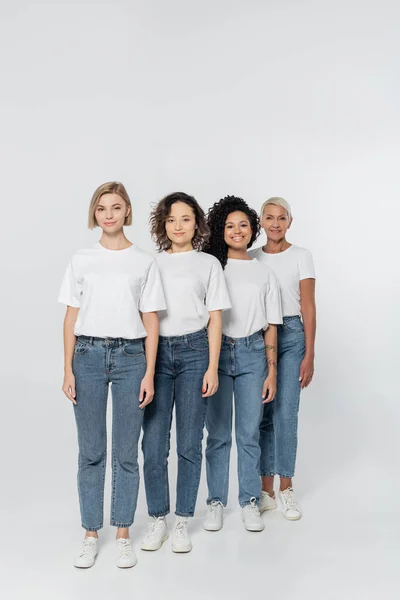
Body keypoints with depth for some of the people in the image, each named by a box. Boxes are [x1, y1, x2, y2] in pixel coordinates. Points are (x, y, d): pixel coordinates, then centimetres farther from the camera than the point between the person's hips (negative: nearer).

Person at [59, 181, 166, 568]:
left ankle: (123, 535, 19)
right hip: (88, 355, 1)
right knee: (91, 451, 7)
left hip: (130, 357, -1)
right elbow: (71, 319, 6)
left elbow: (151, 322, 3)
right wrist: (68, 371, 0)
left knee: (126, 452, 5)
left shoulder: (144, 263, 3)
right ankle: (91, 535, 20)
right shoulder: (81, 261, 6)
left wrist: (149, 373, -2)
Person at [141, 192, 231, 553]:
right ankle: (157, 520, 16)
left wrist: (212, 367, -3)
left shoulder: (208, 264, 6)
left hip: (194, 351, -1)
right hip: (157, 351, 1)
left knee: (189, 443, 3)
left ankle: (182, 522, 17)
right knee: (153, 442, 0)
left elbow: (215, 318, 4)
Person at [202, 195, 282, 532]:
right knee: (218, 433, 4)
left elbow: (271, 327, 9)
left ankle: (250, 502, 17)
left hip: (252, 353, 2)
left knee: (250, 432, 4)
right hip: (216, 351, -1)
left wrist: (272, 371, 3)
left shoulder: (264, 274, 10)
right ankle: (216, 502, 17)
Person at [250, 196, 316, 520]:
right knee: (262, 413, 5)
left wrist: (309, 355, -7)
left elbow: (308, 308, -2)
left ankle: (286, 490, 8)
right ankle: (266, 490, 15)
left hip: (290, 335, -2)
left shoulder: (301, 256, 0)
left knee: (286, 412, -6)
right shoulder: (251, 258, 8)